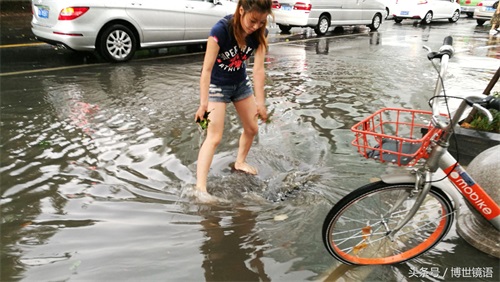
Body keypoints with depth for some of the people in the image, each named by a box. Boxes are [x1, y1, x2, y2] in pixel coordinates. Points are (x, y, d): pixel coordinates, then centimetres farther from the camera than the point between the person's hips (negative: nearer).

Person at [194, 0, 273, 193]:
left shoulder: (260, 32, -18)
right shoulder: (221, 30, -33)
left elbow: (259, 68, -18)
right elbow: (207, 69, -32)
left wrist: (260, 102, -20)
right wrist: (203, 103, -33)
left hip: (241, 82, 6)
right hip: (217, 85, -5)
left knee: (252, 129, 15)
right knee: (214, 137, -13)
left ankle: (240, 163, 40)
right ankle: (200, 187, -10)